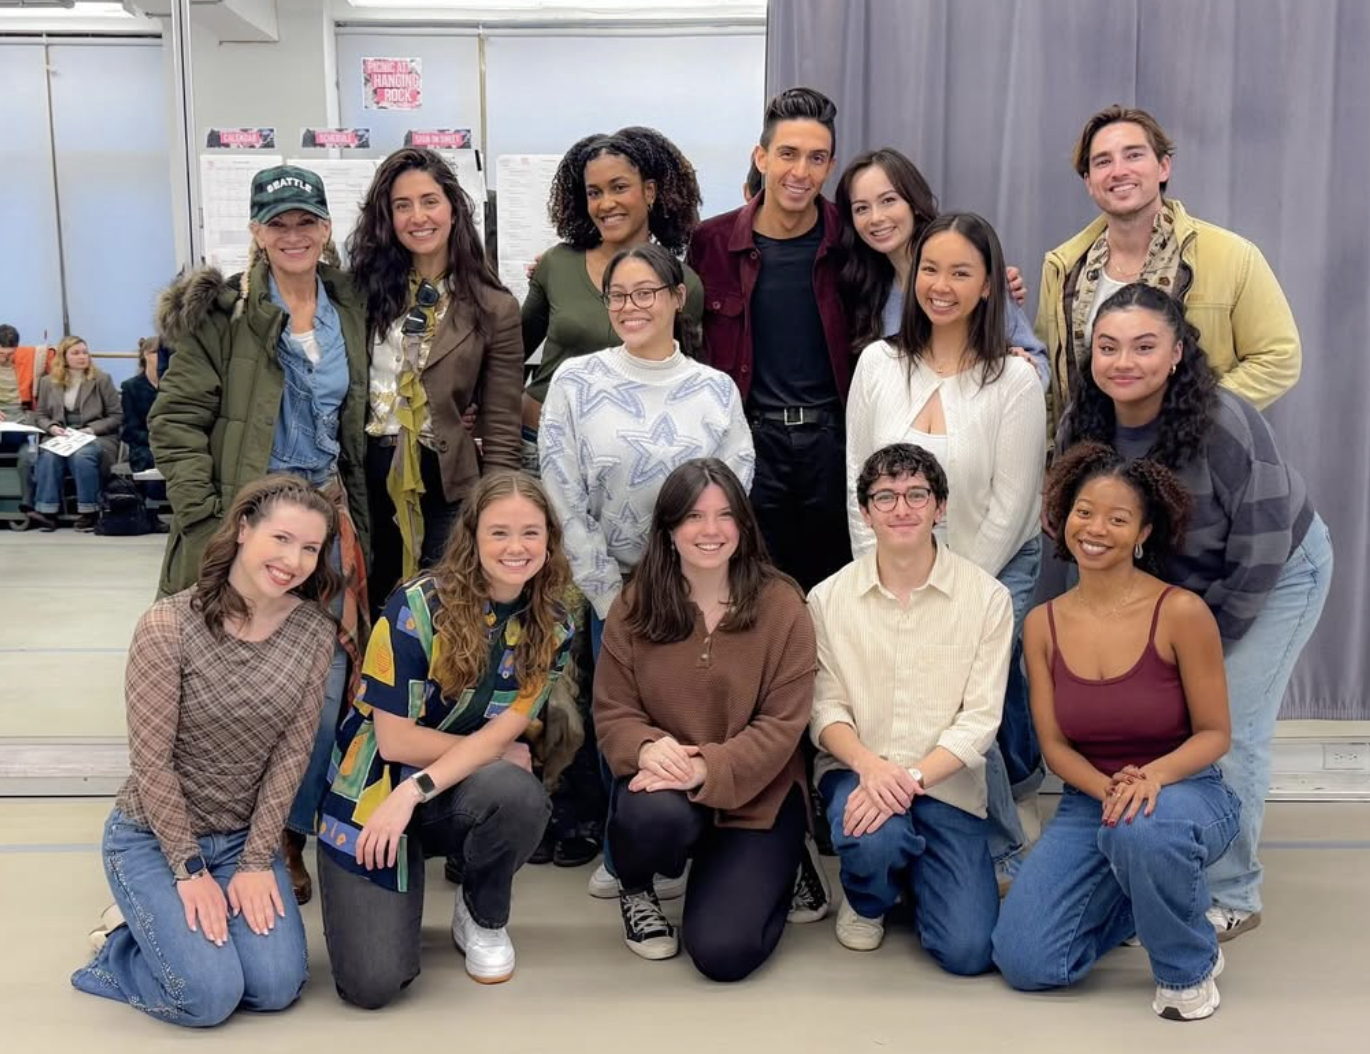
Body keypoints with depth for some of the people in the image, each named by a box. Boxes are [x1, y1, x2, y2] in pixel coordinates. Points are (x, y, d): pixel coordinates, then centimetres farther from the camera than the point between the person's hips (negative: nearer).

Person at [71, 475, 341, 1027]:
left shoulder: (315, 631, -8)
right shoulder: (167, 626, -20)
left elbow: (292, 753, -6)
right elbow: (151, 761, -17)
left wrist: (256, 861, -9)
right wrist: (191, 871, -14)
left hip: (247, 836, 4)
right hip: (153, 836, -4)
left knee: (277, 987, -8)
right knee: (210, 995, -15)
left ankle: (163, 924, 19)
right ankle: (123, 936, 15)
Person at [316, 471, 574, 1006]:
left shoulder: (550, 627, -6)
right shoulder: (417, 606, -18)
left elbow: (499, 735, -13)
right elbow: (396, 740, -17)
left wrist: (413, 792, -26)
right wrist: (497, 753, -9)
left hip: (459, 793, 3)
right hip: (371, 794, -3)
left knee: (519, 794, -33)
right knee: (373, 983, -17)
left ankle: (483, 920, -2)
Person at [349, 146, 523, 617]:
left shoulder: (493, 308, -2)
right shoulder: (366, 286, 3)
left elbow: (501, 430, -2)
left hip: (448, 484, -2)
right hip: (368, 477, 2)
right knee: (370, 612, 13)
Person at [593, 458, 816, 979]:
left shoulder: (781, 605, -6)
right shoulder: (633, 606, -1)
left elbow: (782, 723, -10)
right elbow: (612, 711, -1)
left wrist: (707, 769, -25)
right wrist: (647, 747, -25)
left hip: (755, 795, -1)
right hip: (664, 782, 1)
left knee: (722, 953, -15)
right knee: (655, 815, -36)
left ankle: (775, 870, 21)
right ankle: (635, 891, 3)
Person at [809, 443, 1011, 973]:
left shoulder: (987, 597, -5)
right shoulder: (828, 598, 0)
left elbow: (980, 718, -8)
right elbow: (826, 708, -2)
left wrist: (912, 778, -23)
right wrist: (869, 764, -23)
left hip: (947, 783, 0)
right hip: (857, 770, 0)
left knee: (968, 950, -12)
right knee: (873, 837, -35)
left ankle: (910, 869, 24)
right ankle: (867, 899, 5)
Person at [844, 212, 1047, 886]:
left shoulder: (1013, 381, -11)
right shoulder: (878, 364, -2)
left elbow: (1009, 508, -10)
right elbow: (858, 483, 0)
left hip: (994, 572, -3)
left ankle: (1001, 854, 12)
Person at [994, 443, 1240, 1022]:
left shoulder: (1180, 612, -14)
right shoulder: (1043, 624, -2)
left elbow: (1214, 732, -8)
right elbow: (1054, 745, 0)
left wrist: (1153, 775, -28)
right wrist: (1108, 788, -21)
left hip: (1184, 794, -3)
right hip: (1088, 800, 4)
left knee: (1143, 828, -42)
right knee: (1025, 963, -12)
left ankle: (1189, 966, -8)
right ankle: (1132, 896, 19)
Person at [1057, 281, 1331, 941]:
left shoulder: (1225, 424, -33)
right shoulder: (1082, 428, -15)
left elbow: (1261, 552, -26)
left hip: (1276, 576, -5)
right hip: (1173, 581, 5)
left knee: (1228, 730, -9)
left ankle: (1230, 897, 9)